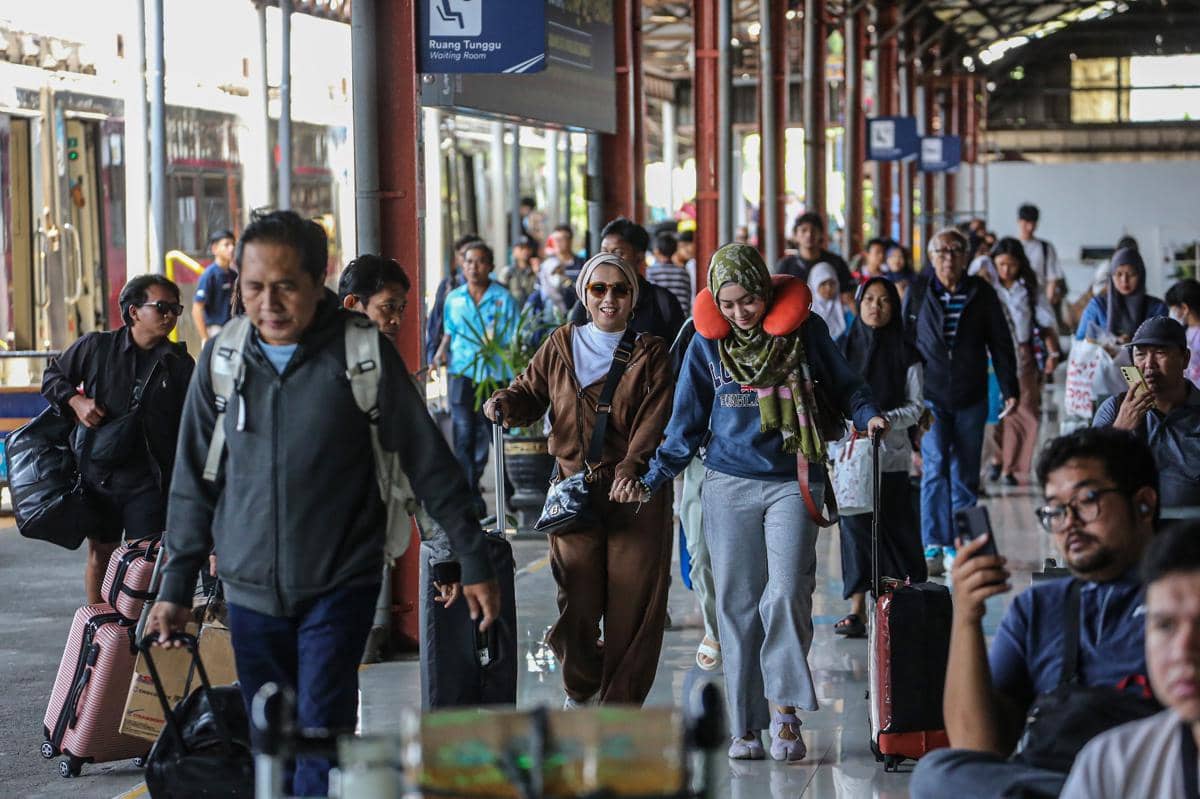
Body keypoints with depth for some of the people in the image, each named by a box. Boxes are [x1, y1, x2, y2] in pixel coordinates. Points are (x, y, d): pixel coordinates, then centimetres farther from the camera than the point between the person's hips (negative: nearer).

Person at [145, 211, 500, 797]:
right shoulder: (221, 358, 2)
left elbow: (430, 464, -1)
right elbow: (195, 483, 11)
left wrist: (474, 563, 1)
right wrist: (176, 587, 9)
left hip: (339, 587, -3)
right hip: (250, 590, 4)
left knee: (322, 735, -13)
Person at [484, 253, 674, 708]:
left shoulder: (650, 354, 3)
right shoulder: (561, 346, 12)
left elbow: (655, 419, -8)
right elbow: (531, 394, 15)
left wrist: (631, 464, -25)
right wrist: (505, 404, -9)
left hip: (636, 492, -1)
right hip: (574, 492, 1)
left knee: (633, 600, -2)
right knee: (576, 599, -1)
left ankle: (621, 703, 11)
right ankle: (581, 689, 26)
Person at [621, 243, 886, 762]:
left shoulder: (803, 329, 0)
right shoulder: (707, 344, 4)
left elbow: (843, 385, 12)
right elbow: (688, 423, 10)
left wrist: (868, 416, -7)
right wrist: (654, 479, 2)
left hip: (793, 483, -1)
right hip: (729, 485, 2)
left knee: (786, 595, -15)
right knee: (737, 604, 2)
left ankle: (784, 709, -6)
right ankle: (746, 726, 7)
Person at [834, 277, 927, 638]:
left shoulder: (906, 354, 3)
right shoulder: (844, 349, 7)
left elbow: (916, 406, 1)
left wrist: (887, 418, -15)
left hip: (891, 454, -1)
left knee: (893, 525, -1)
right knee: (855, 524, -3)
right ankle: (857, 610, -2)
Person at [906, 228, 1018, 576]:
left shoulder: (981, 293, 3)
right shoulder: (918, 291, 1)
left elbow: (1001, 342, 6)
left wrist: (1009, 388, 2)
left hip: (971, 397, 2)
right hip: (931, 394, -2)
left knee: (965, 475, 6)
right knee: (935, 465, -14)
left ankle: (958, 547, 14)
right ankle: (934, 545, -13)